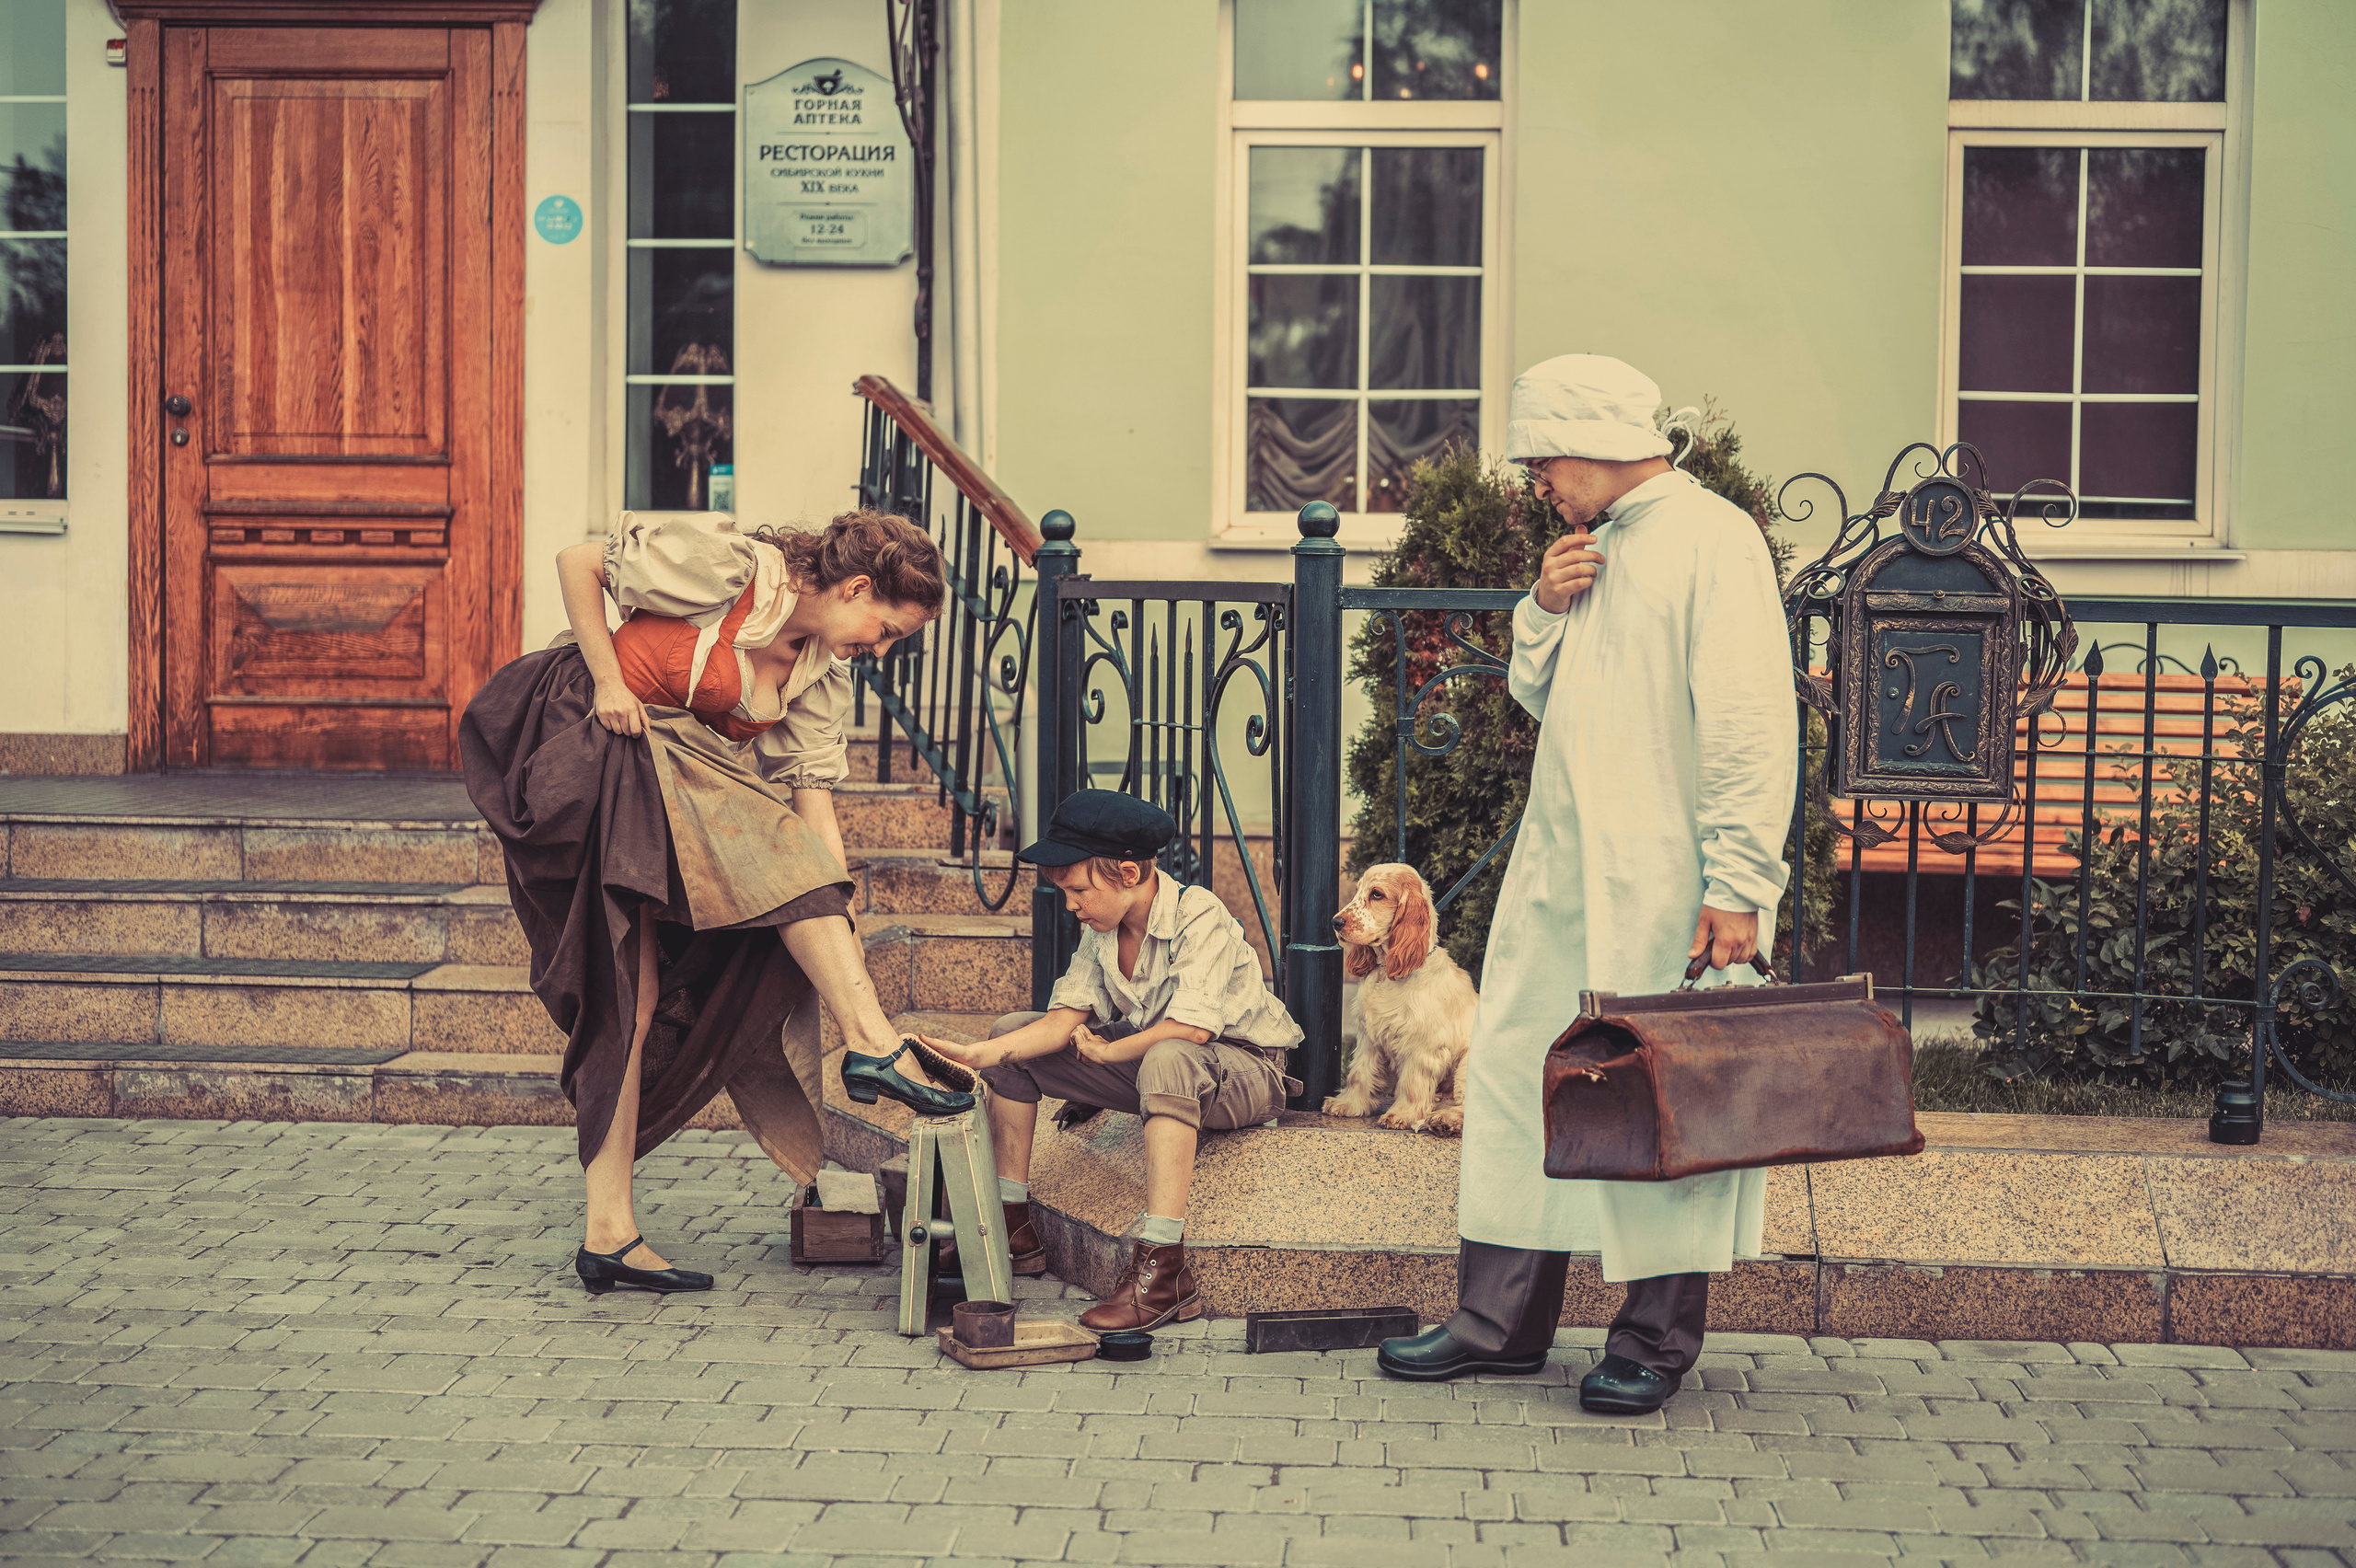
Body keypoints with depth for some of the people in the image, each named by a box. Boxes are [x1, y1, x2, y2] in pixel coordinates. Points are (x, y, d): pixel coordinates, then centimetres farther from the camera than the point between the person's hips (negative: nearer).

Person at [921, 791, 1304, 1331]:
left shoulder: (1198, 916, -23)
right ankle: (1013, 1228, 4)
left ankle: (1163, 1269, -48)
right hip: (1147, 1063, 8)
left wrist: (1108, 1050, -18)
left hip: (1246, 1069, -8)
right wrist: (978, 1054, -23)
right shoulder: (1100, 928, 0)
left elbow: (1191, 1028, -34)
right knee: (1013, 1031, 2)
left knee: (1166, 1060, -43)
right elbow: (1065, 1019, -8)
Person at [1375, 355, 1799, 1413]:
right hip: (1560, 873, 9)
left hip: (1664, 885, -9)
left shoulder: (1713, 539, -9)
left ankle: (1658, 1339, 10)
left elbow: (1750, 727, -16)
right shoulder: (1591, 548, 18)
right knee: (1517, 1073, 10)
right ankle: (1502, 1318, 18)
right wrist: (1545, 611, 5)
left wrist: (1737, 886, -21)